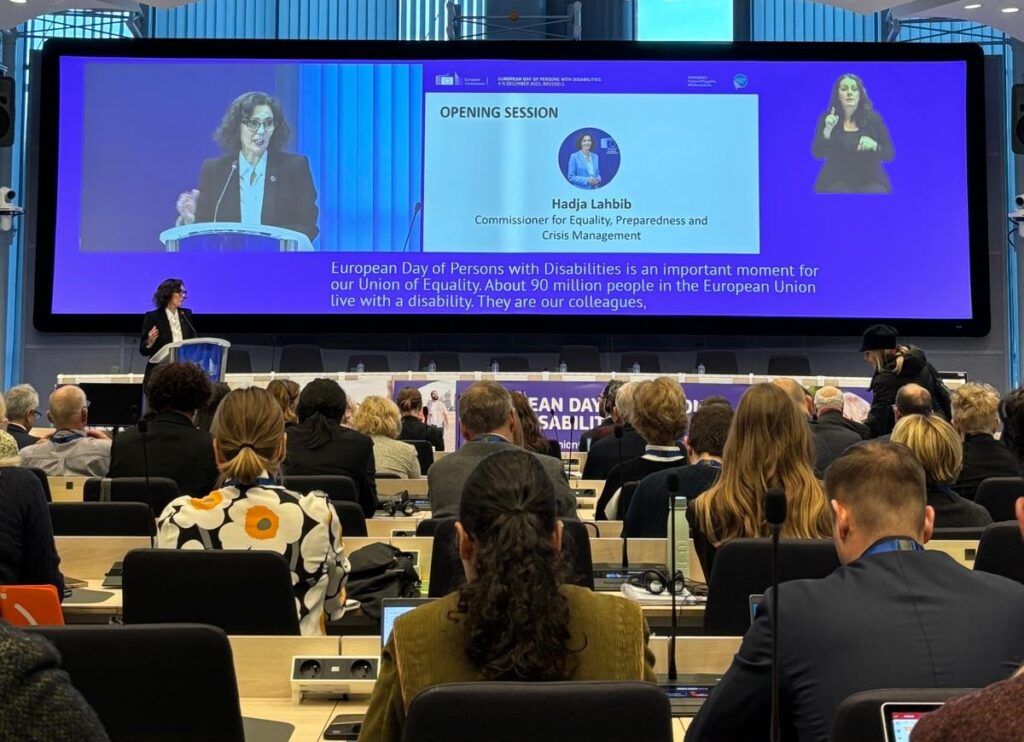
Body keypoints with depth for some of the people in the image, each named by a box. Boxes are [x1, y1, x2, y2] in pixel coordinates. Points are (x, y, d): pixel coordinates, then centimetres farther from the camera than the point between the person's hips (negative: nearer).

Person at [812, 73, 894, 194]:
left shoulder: (874, 118, 3)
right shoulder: (827, 118, 2)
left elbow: (890, 154, 2)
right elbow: (817, 154, -5)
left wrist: (874, 146, -19)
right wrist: (827, 131, -20)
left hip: (870, 178, 1)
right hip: (837, 178, -1)